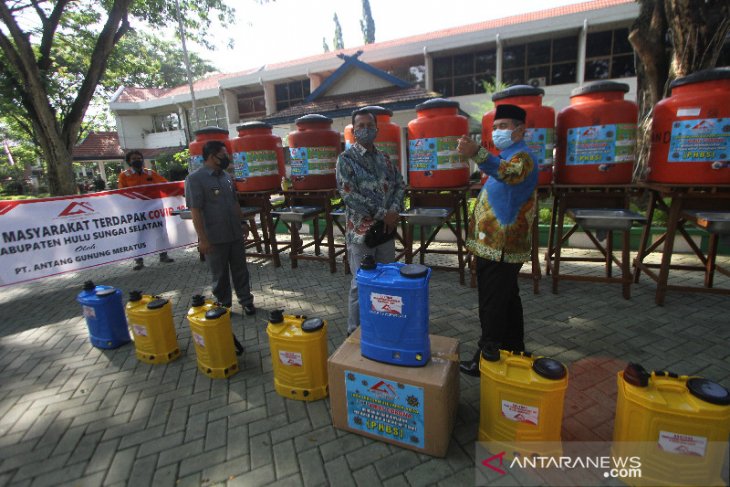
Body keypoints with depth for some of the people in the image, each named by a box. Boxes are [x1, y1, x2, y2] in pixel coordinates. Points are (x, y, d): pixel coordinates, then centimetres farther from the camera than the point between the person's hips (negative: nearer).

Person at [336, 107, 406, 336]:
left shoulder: (384, 158, 12)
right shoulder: (346, 159, -6)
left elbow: (400, 185, 12)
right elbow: (349, 195, -17)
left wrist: (394, 210, -9)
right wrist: (382, 214, -17)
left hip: (386, 229, 6)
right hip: (360, 231, -6)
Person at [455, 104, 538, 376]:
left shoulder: (522, 157, -16)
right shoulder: (507, 157, 19)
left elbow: (507, 172, -41)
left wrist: (477, 154, -59)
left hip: (500, 249, -11)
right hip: (496, 247, 11)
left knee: (492, 307, -2)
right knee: (508, 301, 19)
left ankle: (488, 360, 11)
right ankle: (514, 352, 34)